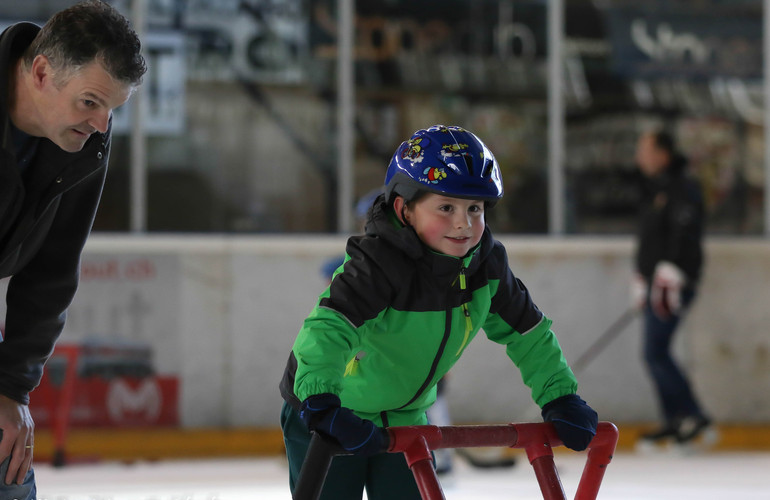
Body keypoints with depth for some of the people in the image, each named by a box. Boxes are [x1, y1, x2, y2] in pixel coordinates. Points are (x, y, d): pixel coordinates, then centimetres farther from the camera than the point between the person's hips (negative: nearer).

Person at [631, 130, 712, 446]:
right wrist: (641, 283, 26)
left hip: (673, 285, -10)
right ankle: (675, 421, 15)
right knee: (655, 354, 10)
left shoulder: (681, 188, -13)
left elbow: (684, 236, -22)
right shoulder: (654, 189, 19)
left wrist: (669, 279, -27)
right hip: (656, 284, 10)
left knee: (656, 353, -14)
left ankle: (693, 416, -11)